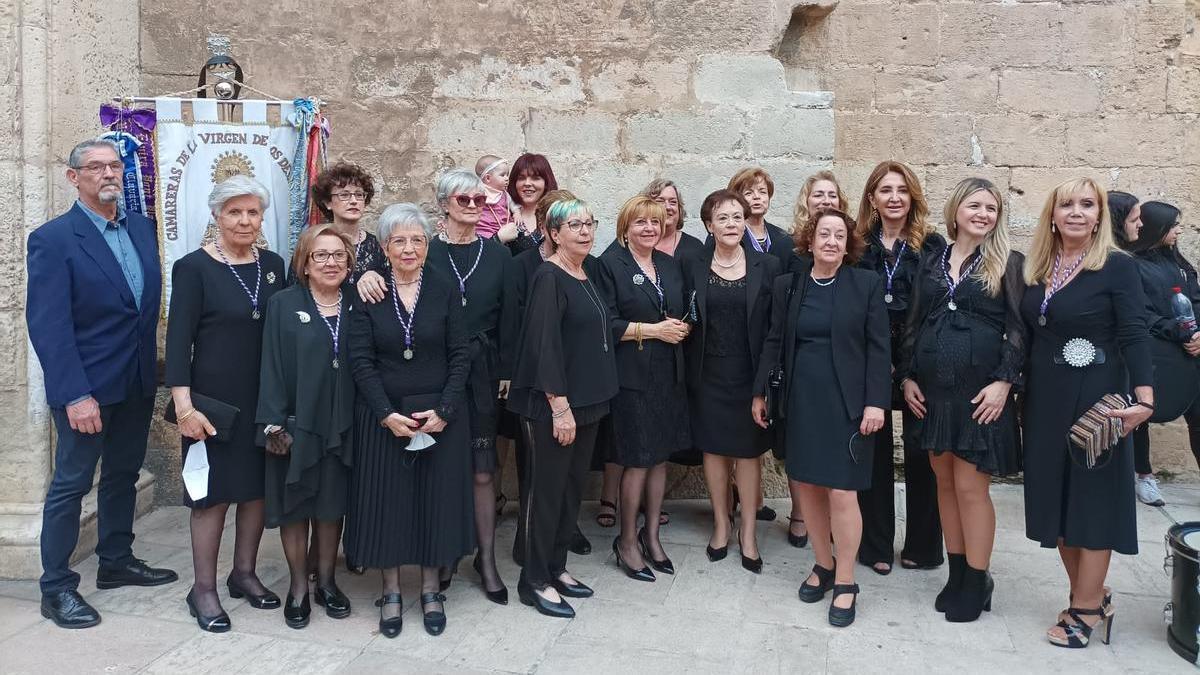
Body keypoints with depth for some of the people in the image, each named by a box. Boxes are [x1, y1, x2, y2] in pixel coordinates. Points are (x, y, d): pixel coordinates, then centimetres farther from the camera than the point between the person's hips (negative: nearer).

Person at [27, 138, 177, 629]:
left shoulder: (142, 228, 6)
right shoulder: (53, 238, -12)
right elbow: (48, 325, -17)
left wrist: (151, 369, 4)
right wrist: (75, 395, -21)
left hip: (137, 381, 6)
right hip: (86, 386, -6)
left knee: (123, 474, 17)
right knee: (71, 484, 4)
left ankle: (116, 562, 32)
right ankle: (56, 588, 16)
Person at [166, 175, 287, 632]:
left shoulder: (273, 265, 8)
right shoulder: (194, 267, -6)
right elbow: (178, 339, -10)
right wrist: (184, 405, -17)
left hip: (267, 397, 5)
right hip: (215, 398, -5)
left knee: (258, 485, 11)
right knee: (213, 490, 3)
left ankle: (245, 573, 27)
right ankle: (203, 589, 15)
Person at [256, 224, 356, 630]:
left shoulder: (356, 304, 5)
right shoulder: (284, 305, -2)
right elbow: (272, 367, -6)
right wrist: (274, 424, -11)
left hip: (341, 425, 2)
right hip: (296, 424, -2)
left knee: (332, 505, 12)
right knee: (294, 506, 8)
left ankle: (326, 582, 27)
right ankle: (298, 588, 22)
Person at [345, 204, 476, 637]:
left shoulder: (446, 291, -1)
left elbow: (461, 356, -2)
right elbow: (361, 360, -5)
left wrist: (444, 410, -12)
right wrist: (388, 415, -14)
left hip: (440, 415, 0)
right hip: (382, 416, 0)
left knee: (437, 499, 7)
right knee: (386, 500, 5)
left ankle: (431, 590, 22)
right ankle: (391, 593, 20)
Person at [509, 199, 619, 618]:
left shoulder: (587, 277, 12)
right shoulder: (549, 278, -13)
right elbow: (544, 344, -19)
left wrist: (593, 399, 13)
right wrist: (559, 404, -22)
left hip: (588, 401, 8)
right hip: (553, 406, -8)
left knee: (572, 486, 15)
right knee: (547, 489, 1)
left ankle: (556, 568, 28)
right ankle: (535, 582, 13)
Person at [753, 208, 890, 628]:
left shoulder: (867, 284, -1)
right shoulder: (787, 285, 6)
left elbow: (879, 347, -3)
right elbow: (775, 341, 10)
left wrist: (875, 402, -10)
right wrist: (760, 391, 8)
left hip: (846, 403, -3)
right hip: (801, 400, 3)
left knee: (842, 493, -4)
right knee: (808, 486, 9)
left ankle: (845, 583, 12)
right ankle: (823, 566, 28)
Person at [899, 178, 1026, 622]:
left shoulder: (1009, 264, 0)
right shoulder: (931, 262, 11)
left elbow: (1018, 329, -4)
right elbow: (913, 322, 12)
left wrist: (1004, 382, -14)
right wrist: (907, 376, 4)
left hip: (980, 390, -4)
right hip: (932, 389, 4)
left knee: (970, 486, -3)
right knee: (945, 482, 10)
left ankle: (976, 582, 11)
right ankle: (956, 574, 23)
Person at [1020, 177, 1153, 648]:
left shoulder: (1117, 267, -7)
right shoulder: (1037, 270, 7)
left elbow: (1134, 336, -13)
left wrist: (1144, 400, -23)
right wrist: (1025, 398, 11)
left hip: (1095, 398, -6)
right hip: (1045, 400, 6)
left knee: (1092, 495, 1)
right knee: (1055, 495, 10)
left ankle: (1085, 608, 12)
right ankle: (1090, 596, 24)